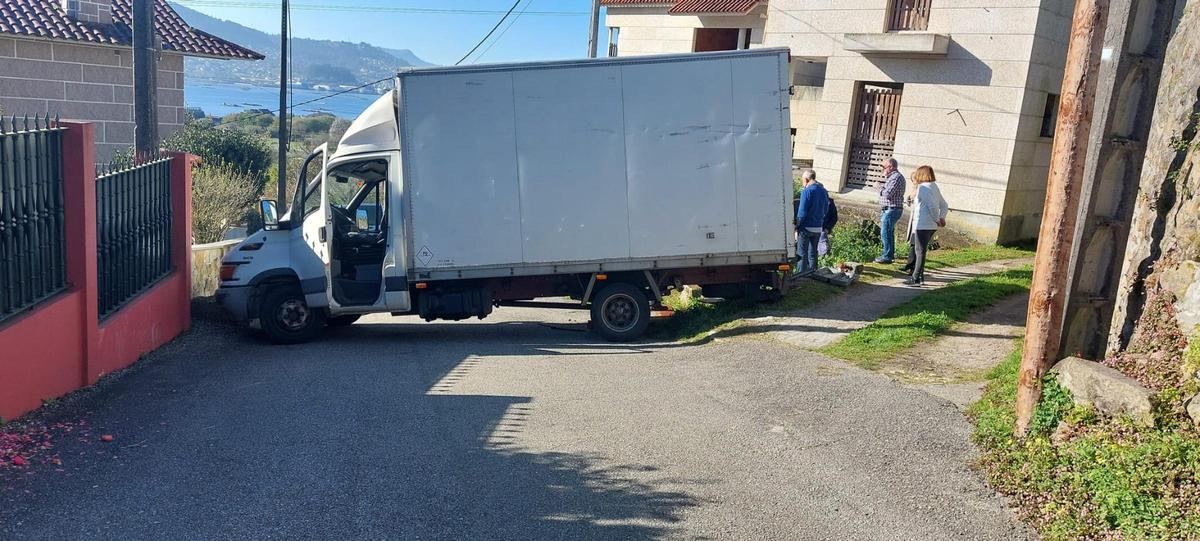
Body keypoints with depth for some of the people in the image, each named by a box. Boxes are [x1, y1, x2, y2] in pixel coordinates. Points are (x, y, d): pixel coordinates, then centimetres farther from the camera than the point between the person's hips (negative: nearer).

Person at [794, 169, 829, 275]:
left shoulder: (806, 191, -14)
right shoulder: (824, 191, 8)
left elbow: (802, 212, -16)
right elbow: (826, 210, 13)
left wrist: (797, 228, -10)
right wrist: (821, 222, 17)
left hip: (806, 227, -6)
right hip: (818, 228, 7)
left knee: (801, 254, 0)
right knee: (813, 252, 15)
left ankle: (801, 273, 0)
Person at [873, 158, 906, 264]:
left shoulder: (896, 177, -17)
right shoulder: (893, 176, 16)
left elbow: (887, 194, -24)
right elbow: (886, 192, 15)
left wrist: (881, 189, -5)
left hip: (891, 210, -11)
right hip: (889, 209, 11)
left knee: (885, 233, -8)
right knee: (889, 232, 20)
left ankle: (887, 257, -6)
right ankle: (890, 253, 30)